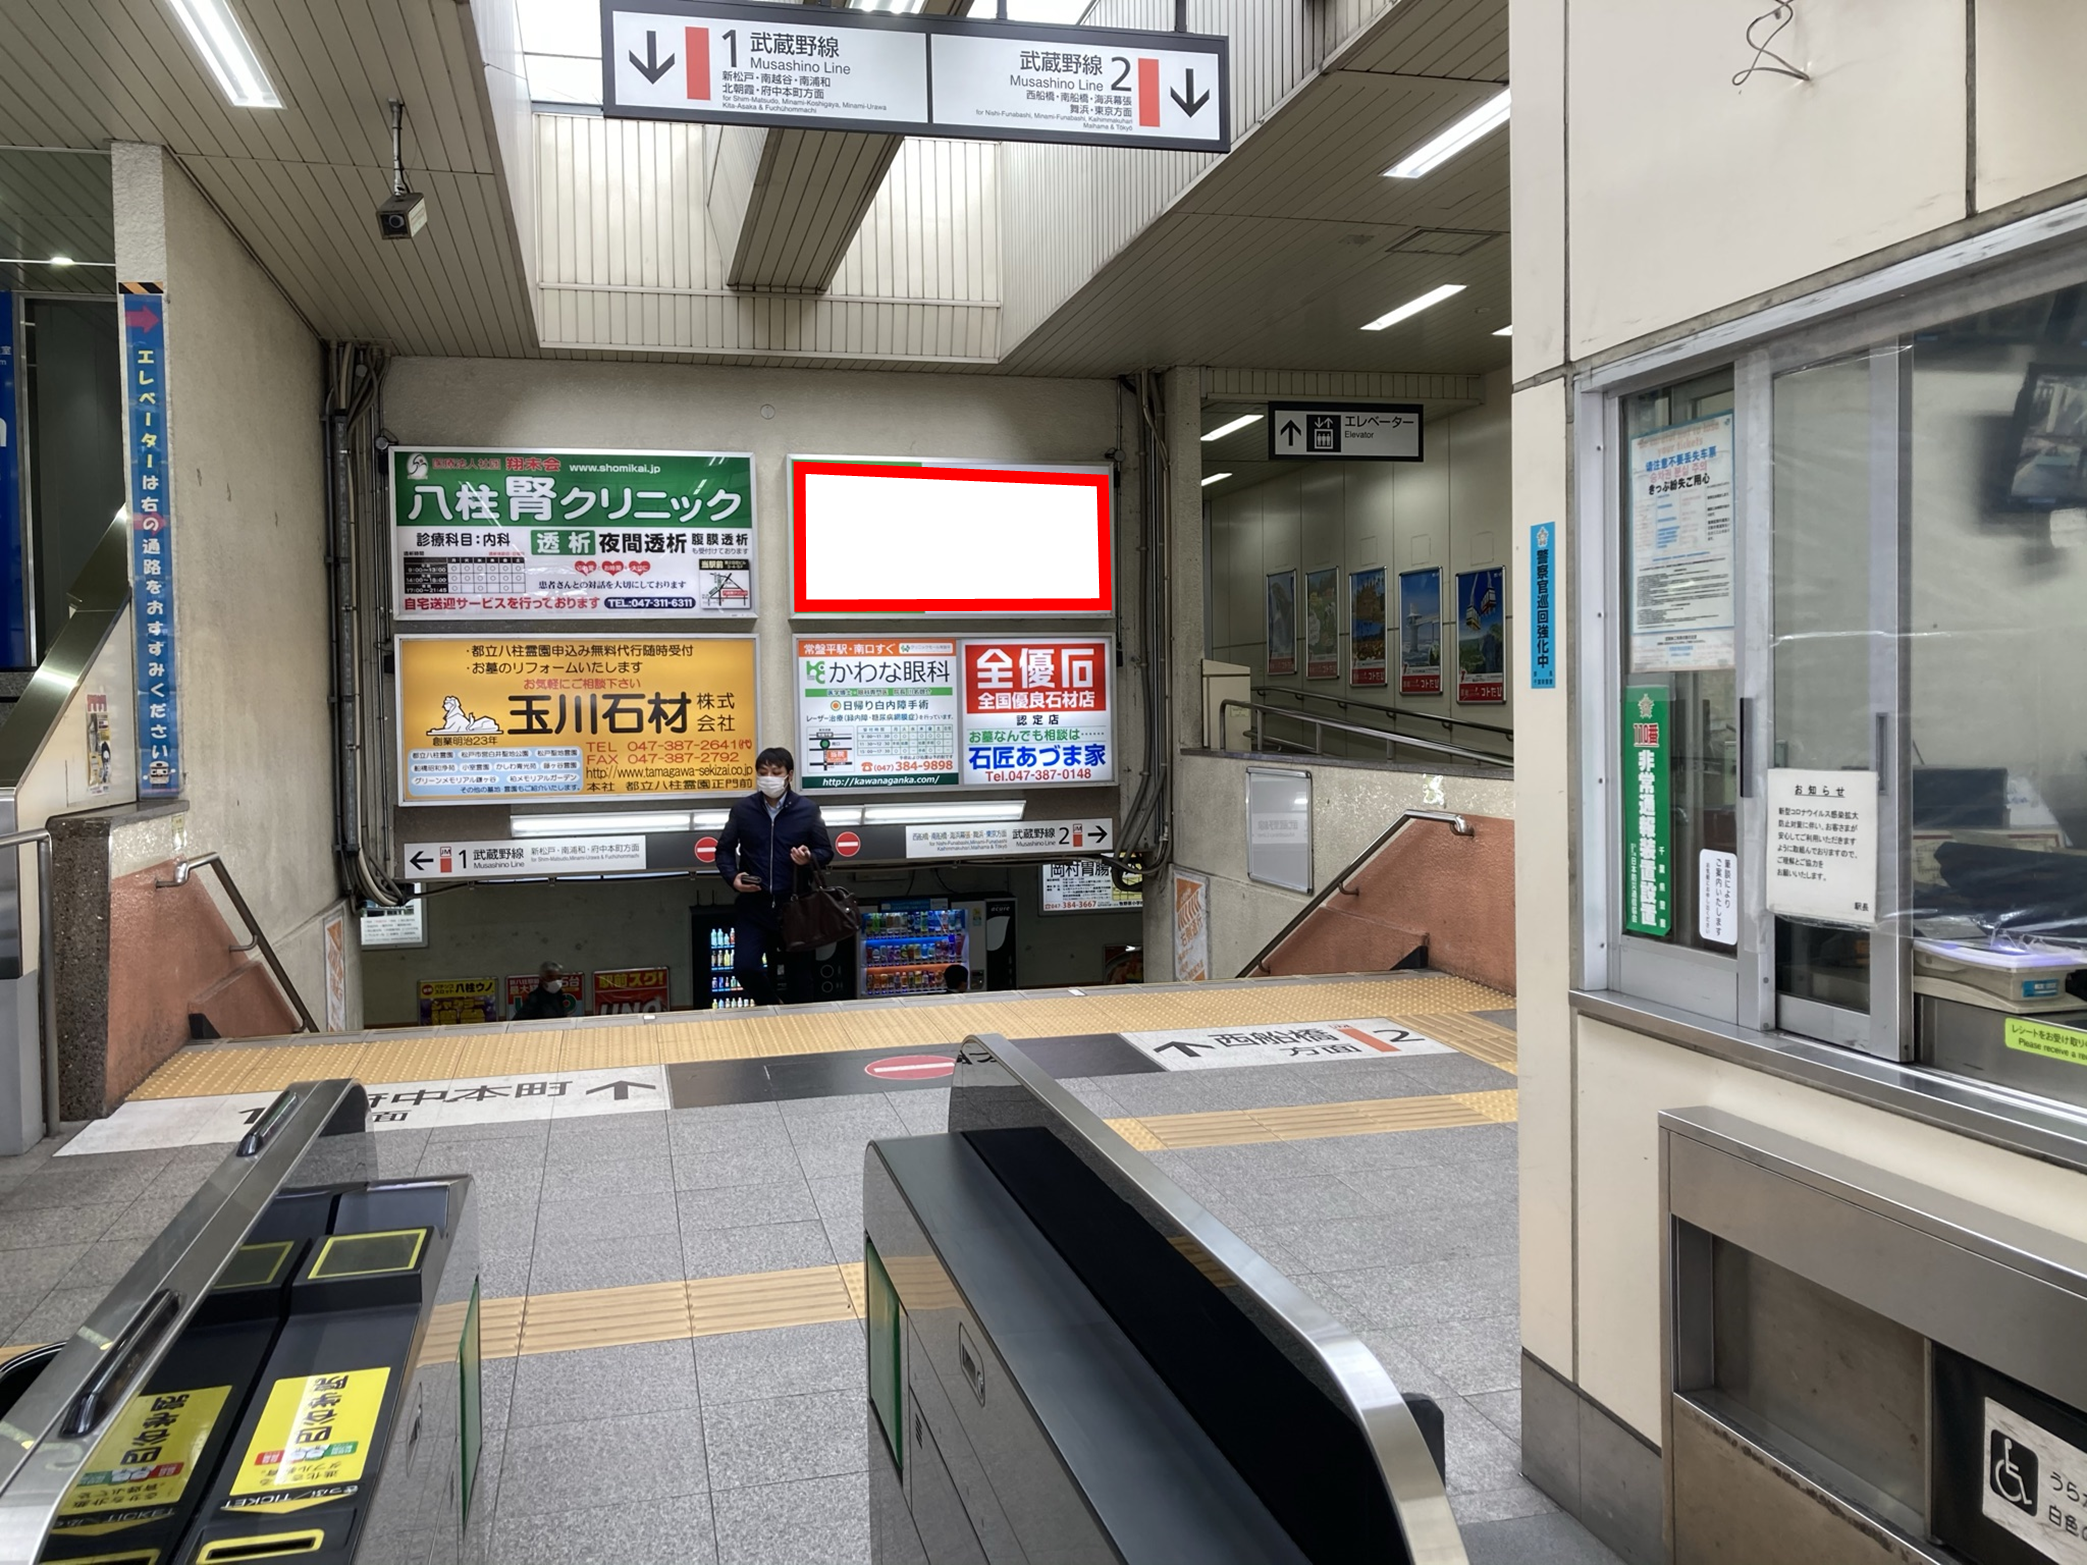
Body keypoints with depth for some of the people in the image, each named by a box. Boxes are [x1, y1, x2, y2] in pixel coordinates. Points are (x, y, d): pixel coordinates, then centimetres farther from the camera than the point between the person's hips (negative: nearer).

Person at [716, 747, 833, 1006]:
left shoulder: (807, 809, 0)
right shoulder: (742, 809, 2)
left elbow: (826, 851, 7)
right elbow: (724, 849, 11)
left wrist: (809, 859, -15)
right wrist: (732, 877, -7)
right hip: (753, 904, 1)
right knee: (744, 967, -11)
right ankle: (775, 1008, 16)